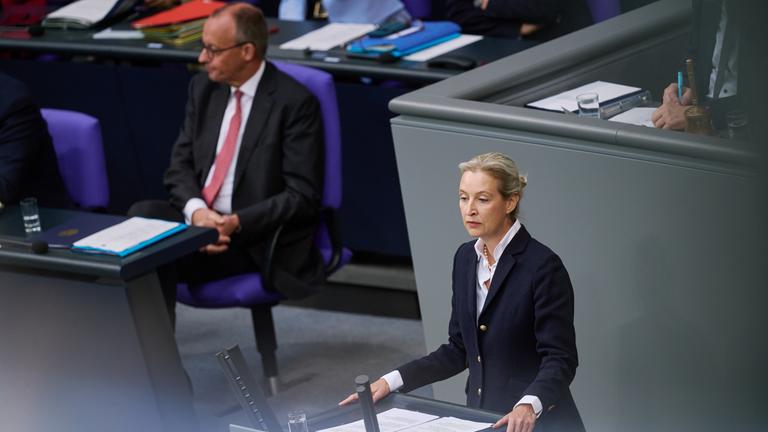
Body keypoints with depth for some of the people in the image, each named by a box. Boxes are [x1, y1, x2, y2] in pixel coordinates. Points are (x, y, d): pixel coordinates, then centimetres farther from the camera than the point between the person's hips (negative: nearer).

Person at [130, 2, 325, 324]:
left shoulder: (295, 103, -10)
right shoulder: (203, 88, 9)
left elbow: (302, 196, -13)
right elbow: (180, 164, 7)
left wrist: (237, 223, -24)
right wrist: (196, 210, -15)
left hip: (257, 241, -6)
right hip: (197, 218, 6)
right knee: (141, 215, -26)